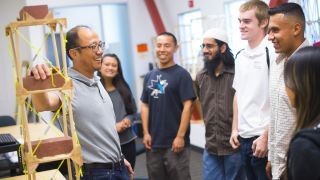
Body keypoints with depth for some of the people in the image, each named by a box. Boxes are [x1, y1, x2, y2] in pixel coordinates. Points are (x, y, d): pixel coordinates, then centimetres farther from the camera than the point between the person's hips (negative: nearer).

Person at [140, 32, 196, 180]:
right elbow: (145, 106, 12)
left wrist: (180, 136, -15)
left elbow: (187, 106, -10)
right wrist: (146, 133, 3)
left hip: (175, 142, -5)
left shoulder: (181, 74, -5)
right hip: (153, 143, 5)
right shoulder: (149, 76, 11)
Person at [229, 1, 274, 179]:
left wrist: (266, 137, -16)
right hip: (244, 137, 7)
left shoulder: (272, 53, -12)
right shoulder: (241, 56, 10)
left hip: (262, 138, -7)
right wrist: (235, 129, 13)